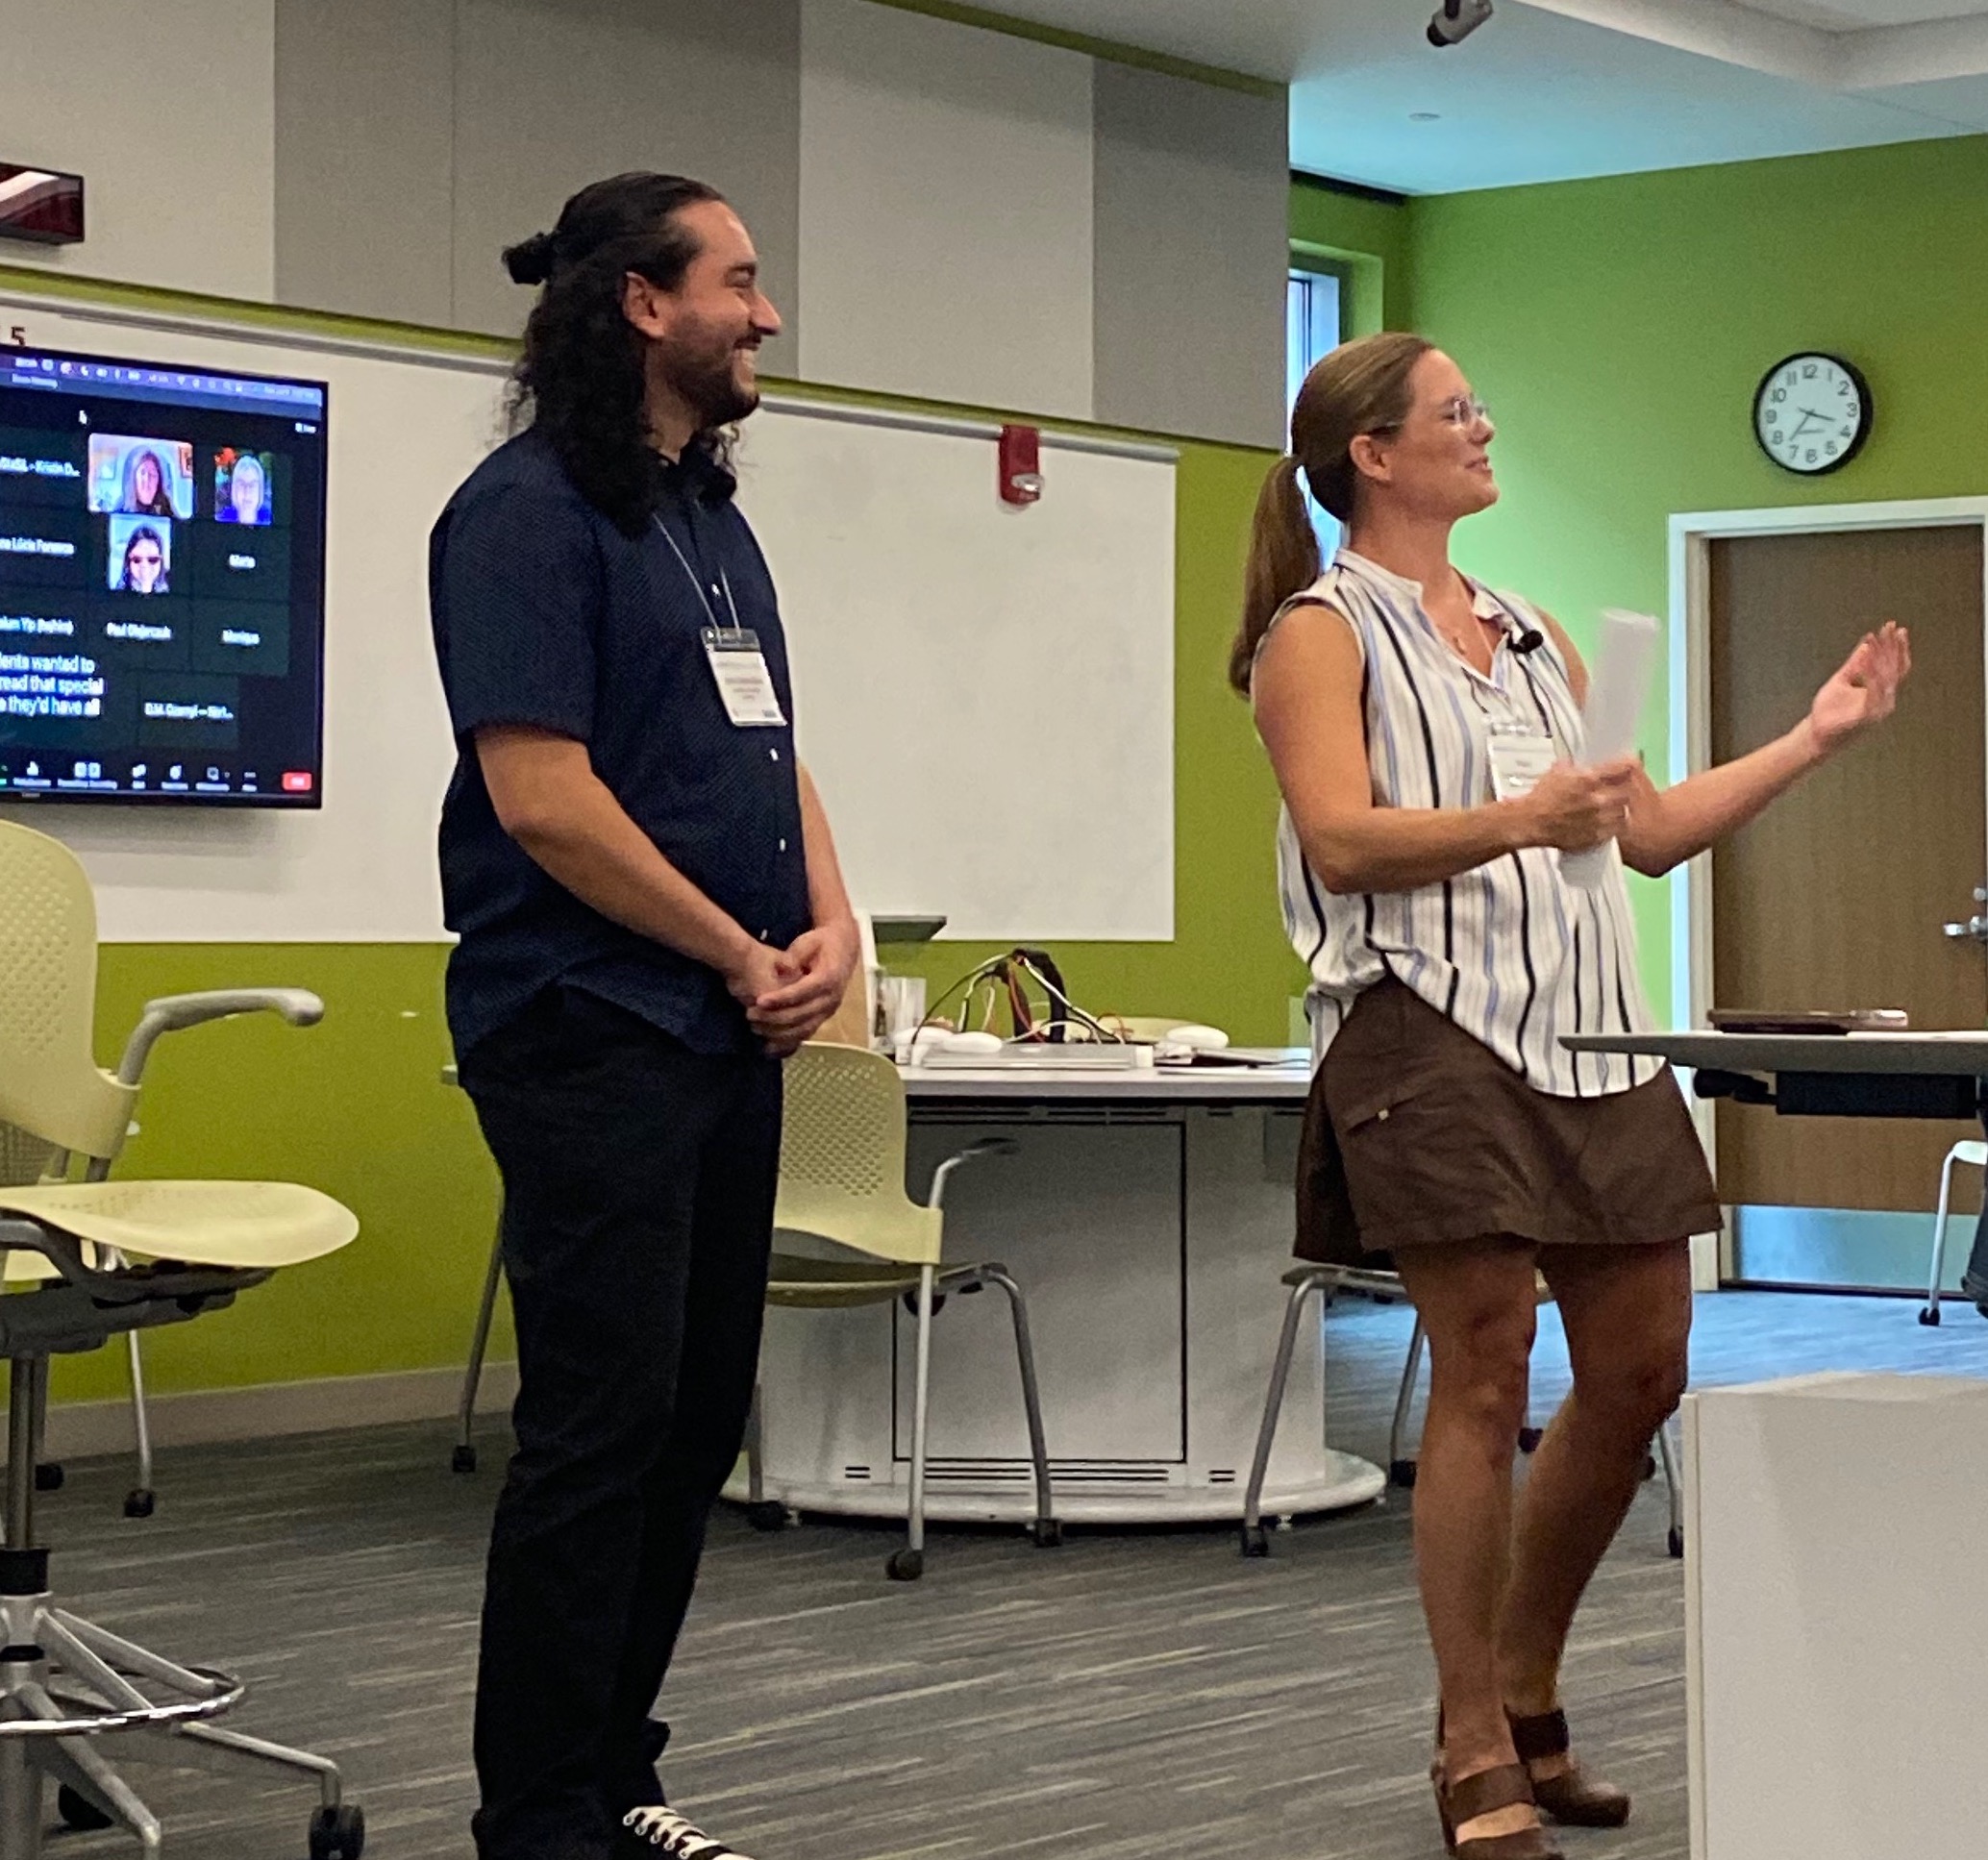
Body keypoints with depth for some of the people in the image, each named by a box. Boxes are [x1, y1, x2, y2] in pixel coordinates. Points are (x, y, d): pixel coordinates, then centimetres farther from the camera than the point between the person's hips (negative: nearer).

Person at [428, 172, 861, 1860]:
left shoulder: (713, 518, 17)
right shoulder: (532, 511, -10)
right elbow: (541, 795, -17)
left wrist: (830, 929, 2)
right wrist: (745, 958, -10)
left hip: (729, 1036, 9)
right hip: (591, 1035, -9)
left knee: (698, 1422, 11)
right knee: (602, 1432, -7)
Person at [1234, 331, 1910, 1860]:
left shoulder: (1533, 636, 22)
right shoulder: (1323, 630, 0)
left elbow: (1653, 829, 22)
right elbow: (1339, 838, -14)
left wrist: (1816, 737, 17)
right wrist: (1518, 821, -27)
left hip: (1586, 1029, 7)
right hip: (1433, 1030, -7)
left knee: (1640, 1369, 6)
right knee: (1485, 1375, -8)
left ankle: (1527, 1697, 22)